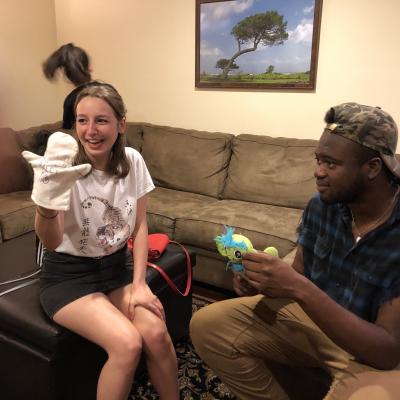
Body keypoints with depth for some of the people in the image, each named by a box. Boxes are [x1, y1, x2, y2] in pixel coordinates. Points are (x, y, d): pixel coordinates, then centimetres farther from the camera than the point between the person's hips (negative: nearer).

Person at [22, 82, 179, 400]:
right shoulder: (64, 167, -18)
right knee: (128, 344, -23)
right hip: (68, 274, -3)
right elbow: (51, 243, -29)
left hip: (118, 265, 3)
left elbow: (140, 225, 0)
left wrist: (139, 284, -7)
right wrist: (46, 202, -50)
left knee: (156, 333, -17)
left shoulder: (132, 161, -7)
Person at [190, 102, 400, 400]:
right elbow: (301, 279, 2)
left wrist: (299, 288, -36)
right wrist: (261, 282, -21)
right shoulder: (320, 206, -7)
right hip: (312, 315, 5)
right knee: (206, 326, -6)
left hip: (376, 352, -4)